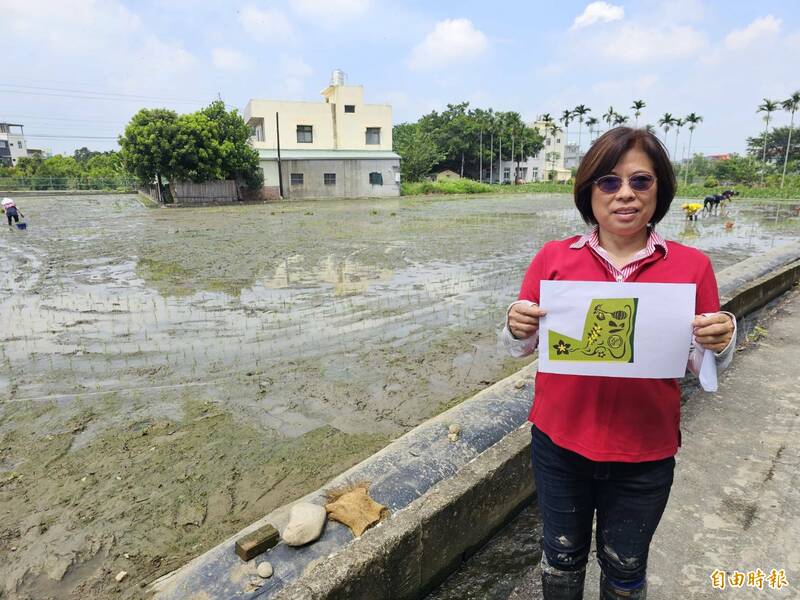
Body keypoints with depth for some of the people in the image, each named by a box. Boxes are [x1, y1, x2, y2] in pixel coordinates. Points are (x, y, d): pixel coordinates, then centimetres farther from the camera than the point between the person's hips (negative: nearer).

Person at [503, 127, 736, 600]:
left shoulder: (692, 265, -7)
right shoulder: (554, 257, -7)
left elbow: (703, 367, 2)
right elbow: (523, 348, 2)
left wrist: (719, 343, -19)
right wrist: (519, 328, -19)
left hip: (644, 454, 0)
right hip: (560, 442, 1)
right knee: (562, 558, 22)